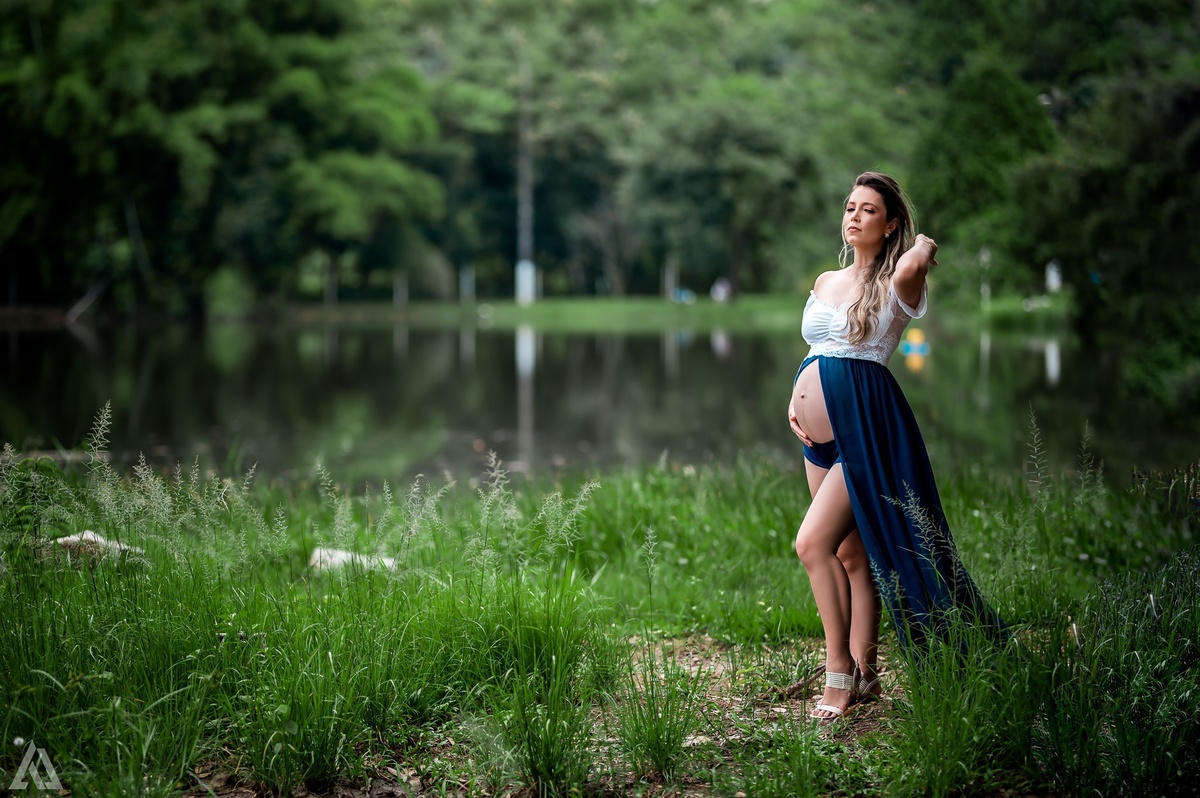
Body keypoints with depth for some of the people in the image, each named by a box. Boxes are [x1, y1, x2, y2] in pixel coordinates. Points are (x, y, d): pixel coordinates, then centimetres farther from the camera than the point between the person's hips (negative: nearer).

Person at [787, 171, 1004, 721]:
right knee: (850, 553, 10)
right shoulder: (825, 283, 15)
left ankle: (840, 671, -5)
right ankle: (863, 675, 15)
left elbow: (910, 268, -31)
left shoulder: (894, 284, -6)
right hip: (821, 433, 7)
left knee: (813, 542, -15)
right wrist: (795, 402, 8)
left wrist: (925, 247, -12)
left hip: (864, 427, -7)